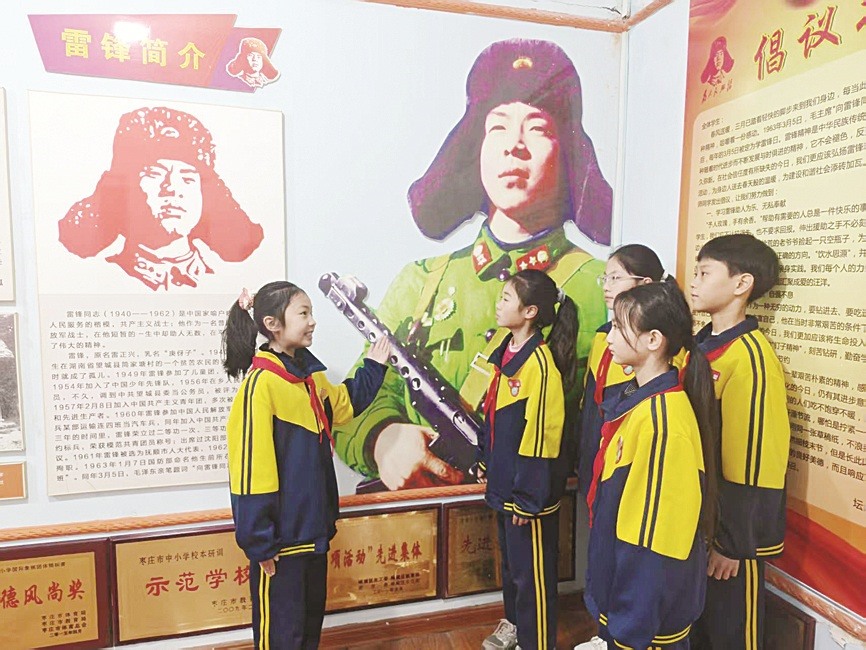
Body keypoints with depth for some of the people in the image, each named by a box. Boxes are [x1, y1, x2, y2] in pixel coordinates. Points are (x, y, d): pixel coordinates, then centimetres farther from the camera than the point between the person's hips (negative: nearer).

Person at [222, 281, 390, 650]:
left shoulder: (311, 374, 3)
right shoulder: (260, 384, -21)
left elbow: (344, 405, 23)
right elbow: (250, 469, -22)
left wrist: (374, 367, 16)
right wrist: (259, 543, -19)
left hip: (312, 527, 8)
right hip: (280, 536, -8)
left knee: (311, 619, 23)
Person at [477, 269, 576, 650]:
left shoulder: (540, 362, -23)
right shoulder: (507, 351, 4)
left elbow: (540, 436, -22)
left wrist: (528, 497, -18)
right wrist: (486, 462, 17)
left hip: (529, 490, -9)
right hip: (503, 482, 9)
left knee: (532, 570, 9)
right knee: (510, 559, 26)